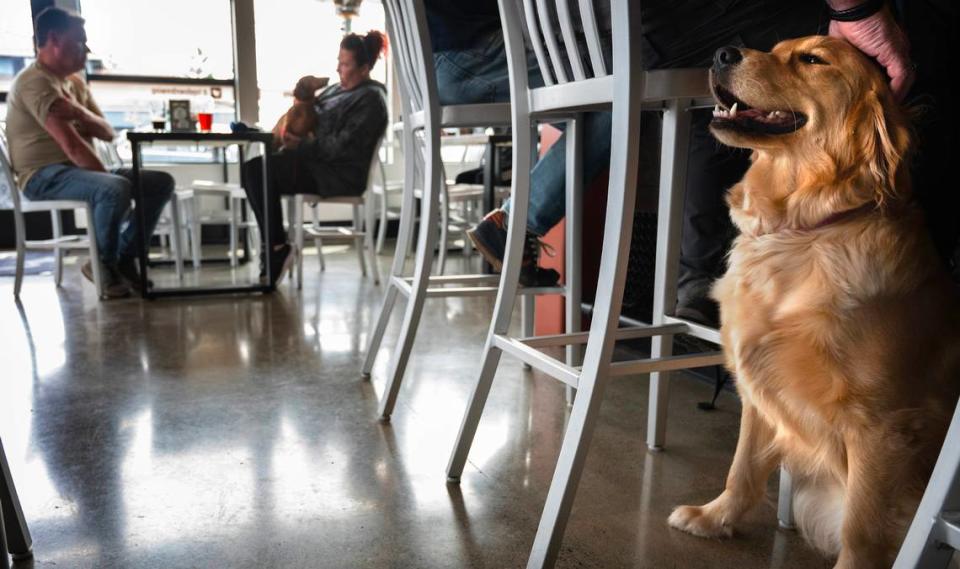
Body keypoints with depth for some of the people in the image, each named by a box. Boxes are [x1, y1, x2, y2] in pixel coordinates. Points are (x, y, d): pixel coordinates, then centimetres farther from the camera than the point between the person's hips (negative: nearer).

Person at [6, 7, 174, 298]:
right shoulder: (35, 82, -12)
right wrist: (108, 176, -17)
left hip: (78, 170, 9)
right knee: (115, 189, -36)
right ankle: (104, 264, -11)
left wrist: (83, 114, -12)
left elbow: (108, 133, 8)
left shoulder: (75, 82, 16)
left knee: (161, 183, -1)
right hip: (44, 176, -9)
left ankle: (123, 259, 2)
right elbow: (70, 144, -22)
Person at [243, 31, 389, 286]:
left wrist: (301, 145, -14)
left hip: (341, 175, -9)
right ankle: (274, 247, -9)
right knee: (253, 169, -7)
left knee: (260, 170, -20)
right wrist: (306, 97, 5)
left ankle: (277, 247, -11)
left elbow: (342, 146, -18)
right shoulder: (338, 89, 19)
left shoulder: (370, 100, -9)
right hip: (318, 163, 9)